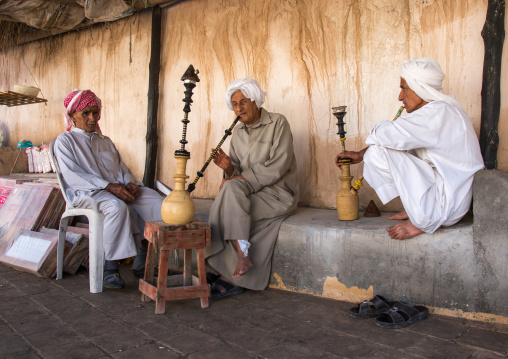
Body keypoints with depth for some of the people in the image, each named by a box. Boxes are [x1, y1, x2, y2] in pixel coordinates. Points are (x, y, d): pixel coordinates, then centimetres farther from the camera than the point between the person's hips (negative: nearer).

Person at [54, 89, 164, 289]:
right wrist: (109, 186, -19)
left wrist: (130, 183, -6)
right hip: (87, 192, -5)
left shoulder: (105, 141, 28)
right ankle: (110, 266, -27)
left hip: (118, 188, 6)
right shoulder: (65, 140, 9)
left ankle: (142, 259, -16)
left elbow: (122, 168, 20)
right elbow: (72, 176, -7)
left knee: (156, 200, -21)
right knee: (117, 206, -38)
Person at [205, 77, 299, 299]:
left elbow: (277, 167, -16)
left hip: (278, 193, -6)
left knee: (231, 189, -28)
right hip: (251, 193, 6)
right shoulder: (238, 133, 14)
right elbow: (238, 172, 11)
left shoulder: (278, 123, -5)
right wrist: (229, 168, -13)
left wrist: (241, 178, -19)